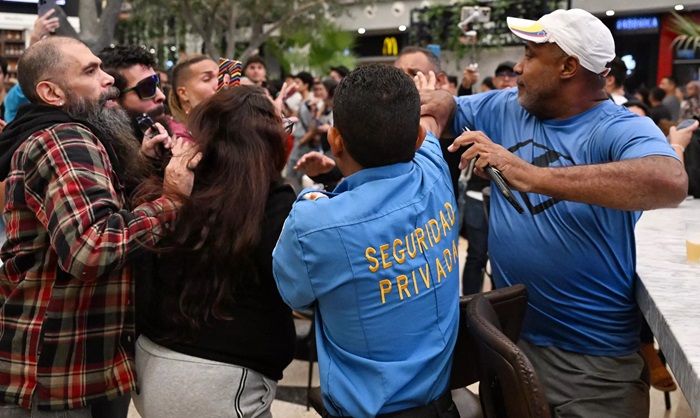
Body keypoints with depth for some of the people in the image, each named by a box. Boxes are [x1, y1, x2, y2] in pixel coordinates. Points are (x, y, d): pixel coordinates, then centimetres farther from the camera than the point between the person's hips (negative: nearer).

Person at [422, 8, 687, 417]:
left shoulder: (622, 129, -16)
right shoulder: (504, 108, 3)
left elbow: (672, 183, -36)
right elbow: (443, 107, 17)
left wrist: (531, 176, -41)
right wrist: (443, 102, -9)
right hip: (506, 336, 5)